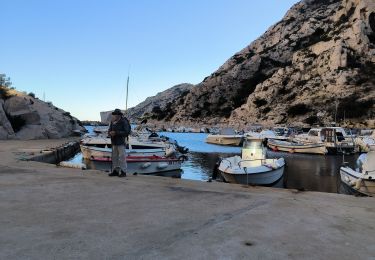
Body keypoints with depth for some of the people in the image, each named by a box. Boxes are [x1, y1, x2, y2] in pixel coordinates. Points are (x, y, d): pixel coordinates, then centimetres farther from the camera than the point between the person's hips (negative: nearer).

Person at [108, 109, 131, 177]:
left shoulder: (124, 122, -12)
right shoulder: (112, 122, 7)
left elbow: (127, 132, -19)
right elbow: (109, 131, 11)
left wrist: (116, 133, -24)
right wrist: (110, 133, -14)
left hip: (121, 142, -7)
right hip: (114, 142, 7)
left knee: (122, 157, -6)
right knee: (114, 157, 8)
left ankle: (123, 172, 0)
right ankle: (115, 171, 15)